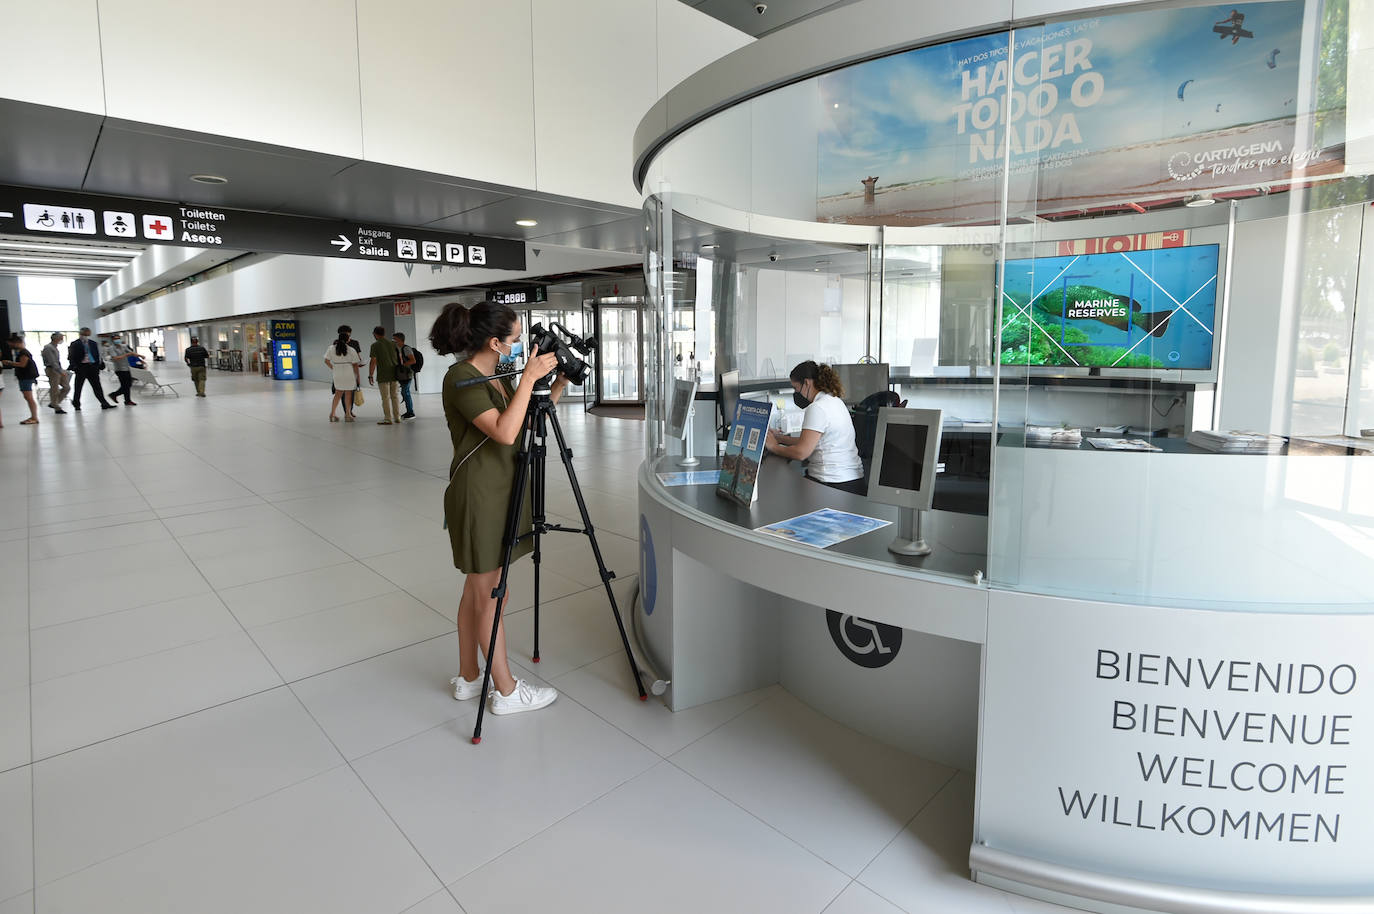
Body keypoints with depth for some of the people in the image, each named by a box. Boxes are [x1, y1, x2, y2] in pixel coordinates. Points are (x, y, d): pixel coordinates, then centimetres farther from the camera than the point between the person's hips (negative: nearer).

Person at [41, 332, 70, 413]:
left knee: (67, 387, 8)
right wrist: (61, 372, -26)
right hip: (52, 370, -9)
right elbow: (52, 362, -22)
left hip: (59, 370, 9)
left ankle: (53, 404, 18)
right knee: (54, 390, 0)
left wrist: (62, 371, 19)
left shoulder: (55, 347, 13)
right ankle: (57, 408, 8)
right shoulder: (48, 348, -15)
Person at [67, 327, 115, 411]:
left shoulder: (93, 343, 12)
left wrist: (100, 363, 3)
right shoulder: (75, 344, -1)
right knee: (78, 386, 7)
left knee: (97, 386, 3)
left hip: (92, 367, 3)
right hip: (81, 367, -3)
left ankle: (104, 403, 1)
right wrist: (74, 366, -14)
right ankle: (76, 404, 20)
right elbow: (71, 357, -4)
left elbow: (98, 354, 14)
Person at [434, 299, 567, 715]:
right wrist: (529, 377, -25)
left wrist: (558, 385, 5)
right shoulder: (461, 379, -17)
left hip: (501, 492, 9)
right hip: (478, 497, -9)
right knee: (490, 595, 1)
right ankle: (506, 691, 14)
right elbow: (505, 432, -29)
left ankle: (468, 679, 30)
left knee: (477, 590, 17)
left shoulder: (498, 376, 9)